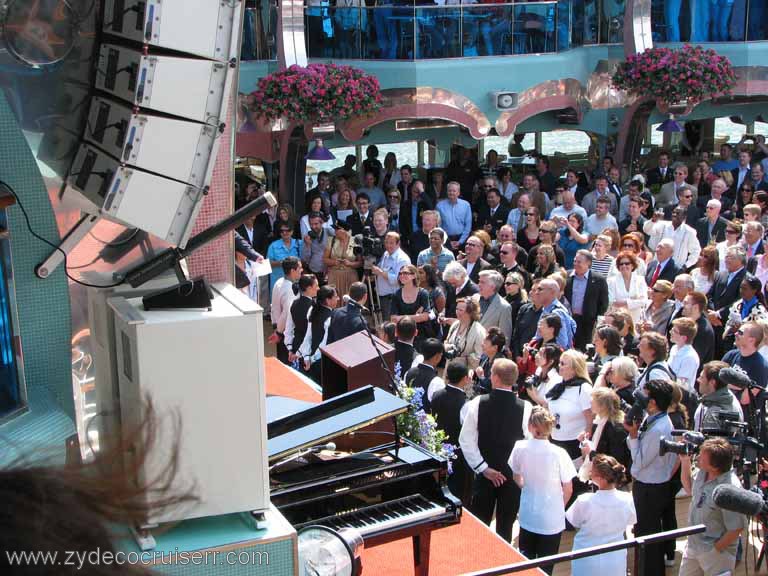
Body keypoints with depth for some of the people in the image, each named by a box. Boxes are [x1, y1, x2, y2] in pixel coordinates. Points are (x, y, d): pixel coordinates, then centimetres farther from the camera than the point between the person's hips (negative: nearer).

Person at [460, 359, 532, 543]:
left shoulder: (477, 403, -13)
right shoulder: (525, 408, -17)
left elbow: (466, 440, -11)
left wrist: (483, 468, -7)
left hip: (484, 473, 1)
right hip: (514, 473, -1)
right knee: (505, 527, 13)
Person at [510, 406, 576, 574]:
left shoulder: (520, 447, -13)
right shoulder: (558, 453, -21)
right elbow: (568, 490, -9)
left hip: (527, 516, 3)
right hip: (552, 519, -3)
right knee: (545, 566, 11)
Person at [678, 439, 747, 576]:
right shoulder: (703, 472, -8)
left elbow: (737, 528, -24)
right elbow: (690, 489, 14)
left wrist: (715, 549, -13)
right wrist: (685, 461, 2)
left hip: (716, 553, -7)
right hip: (692, 544, 8)